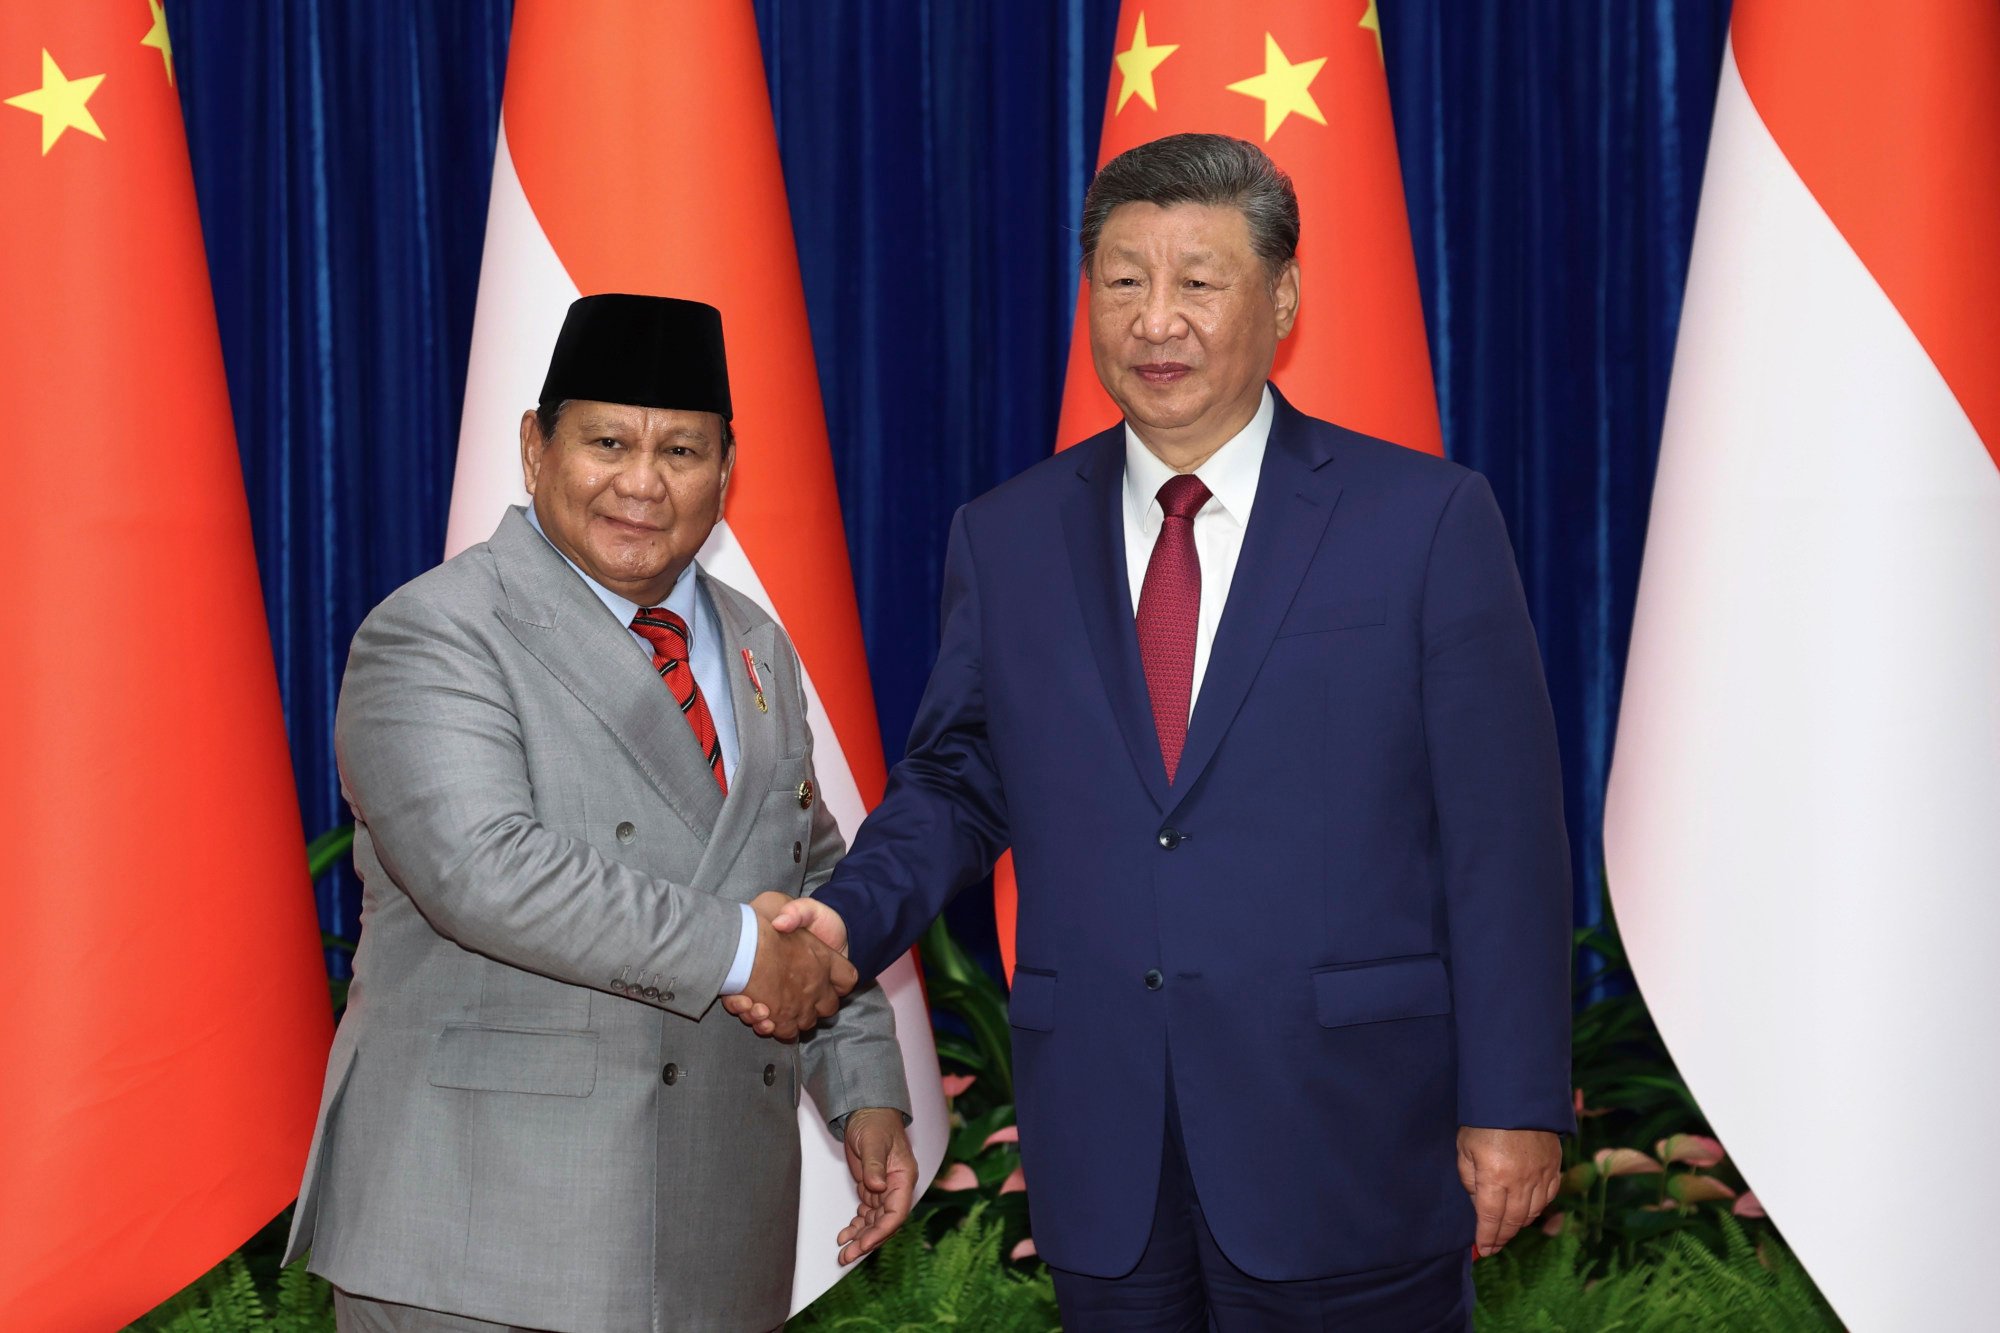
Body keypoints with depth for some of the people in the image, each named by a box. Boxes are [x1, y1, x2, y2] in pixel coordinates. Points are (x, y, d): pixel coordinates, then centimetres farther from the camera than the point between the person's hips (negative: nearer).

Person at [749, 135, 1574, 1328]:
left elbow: (1503, 834, -4)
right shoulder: (1008, 539, 8)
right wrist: (851, 915, -5)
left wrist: (1514, 1104, -6)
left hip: (1347, 1152, -3)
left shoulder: (1424, 519, -2)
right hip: (1103, 1165, 3)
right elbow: (958, 780, 15)